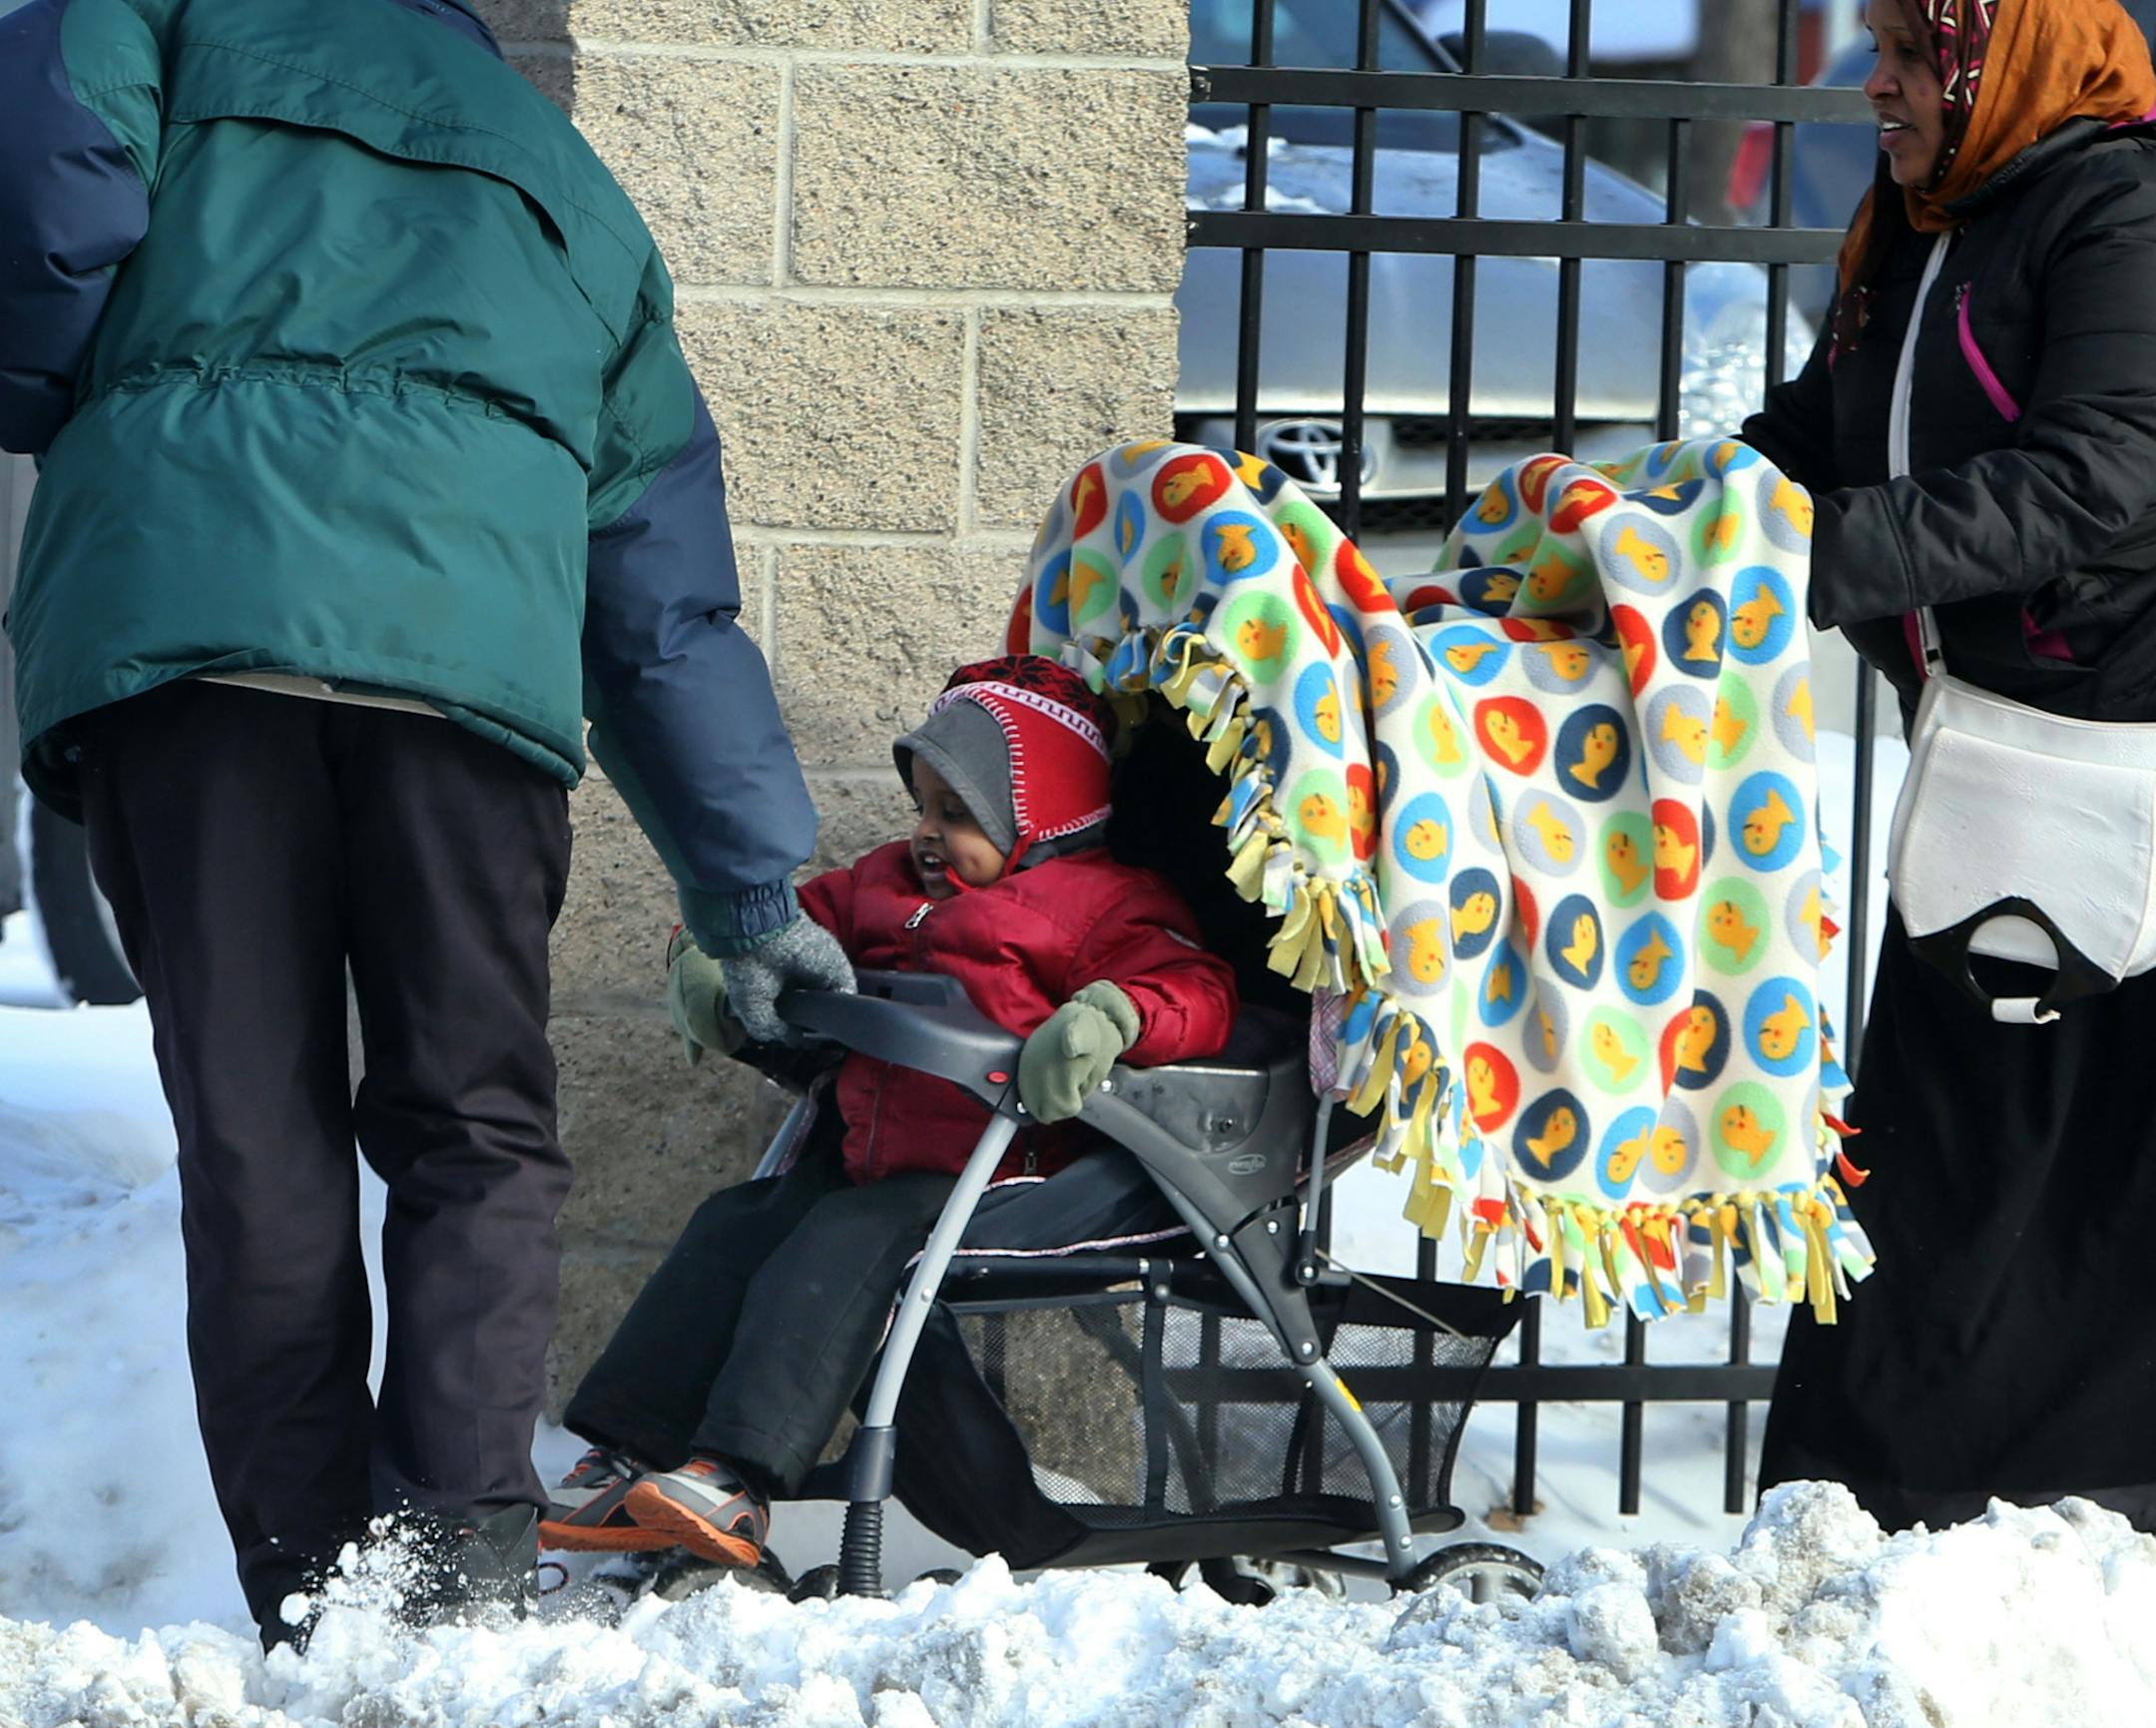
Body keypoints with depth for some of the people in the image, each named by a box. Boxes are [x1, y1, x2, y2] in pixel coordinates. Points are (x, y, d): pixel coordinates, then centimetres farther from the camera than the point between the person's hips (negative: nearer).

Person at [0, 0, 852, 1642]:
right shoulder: (585, 210, 34)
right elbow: (672, 598, 34)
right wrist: (757, 895, 40)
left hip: (168, 602, -1)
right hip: (466, 632, 2)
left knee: (253, 1135, 3)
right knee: (477, 1126, 9)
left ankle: (315, 1606, 0)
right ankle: (460, 1550, -9)